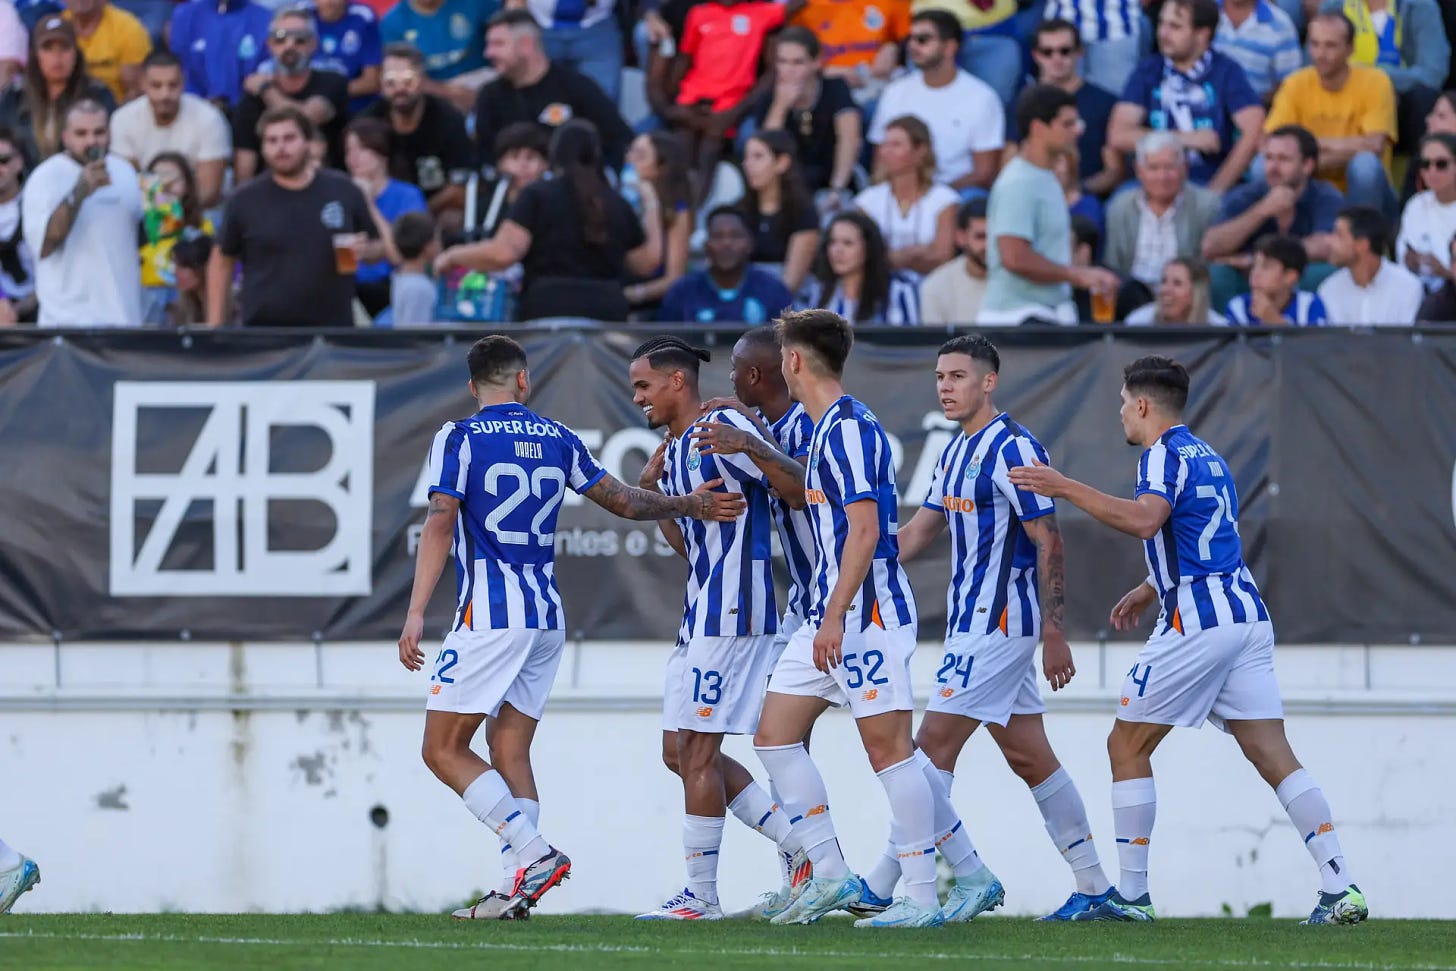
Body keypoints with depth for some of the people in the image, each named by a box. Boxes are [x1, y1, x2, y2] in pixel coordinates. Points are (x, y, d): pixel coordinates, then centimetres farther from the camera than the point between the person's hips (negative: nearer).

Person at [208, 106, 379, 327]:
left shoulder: (344, 191, 4)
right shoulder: (245, 200, 2)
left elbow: (378, 247, 14)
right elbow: (223, 261, 9)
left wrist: (365, 250, -10)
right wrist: (214, 325, 3)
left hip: (333, 328, 1)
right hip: (263, 331, -1)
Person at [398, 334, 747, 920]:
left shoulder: (459, 438, -4)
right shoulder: (557, 439, 11)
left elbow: (440, 523, -12)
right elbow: (625, 502, 18)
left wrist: (416, 613, -15)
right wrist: (691, 505, 33)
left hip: (489, 616, -6)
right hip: (547, 618, 6)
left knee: (444, 750, -3)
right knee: (509, 752, 10)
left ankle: (534, 853, -16)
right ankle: (519, 887, -1)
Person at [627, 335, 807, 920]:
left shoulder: (724, 429, -11)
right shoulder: (677, 448, 18)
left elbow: (801, 493, -19)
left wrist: (753, 449, -34)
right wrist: (652, 490, 13)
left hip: (732, 608, -10)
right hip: (701, 612, 10)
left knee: (697, 749, -8)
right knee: (680, 752, 11)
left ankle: (701, 897, -3)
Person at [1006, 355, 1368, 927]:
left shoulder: (1164, 455, -7)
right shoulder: (1208, 458, 23)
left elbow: (1144, 519, -27)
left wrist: (1066, 488, -23)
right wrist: (1150, 591, 38)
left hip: (1196, 622, -8)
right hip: (1247, 616, 8)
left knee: (1127, 747, 4)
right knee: (1272, 754, 1)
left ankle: (1131, 895, 4)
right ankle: (1340, 887, -11)